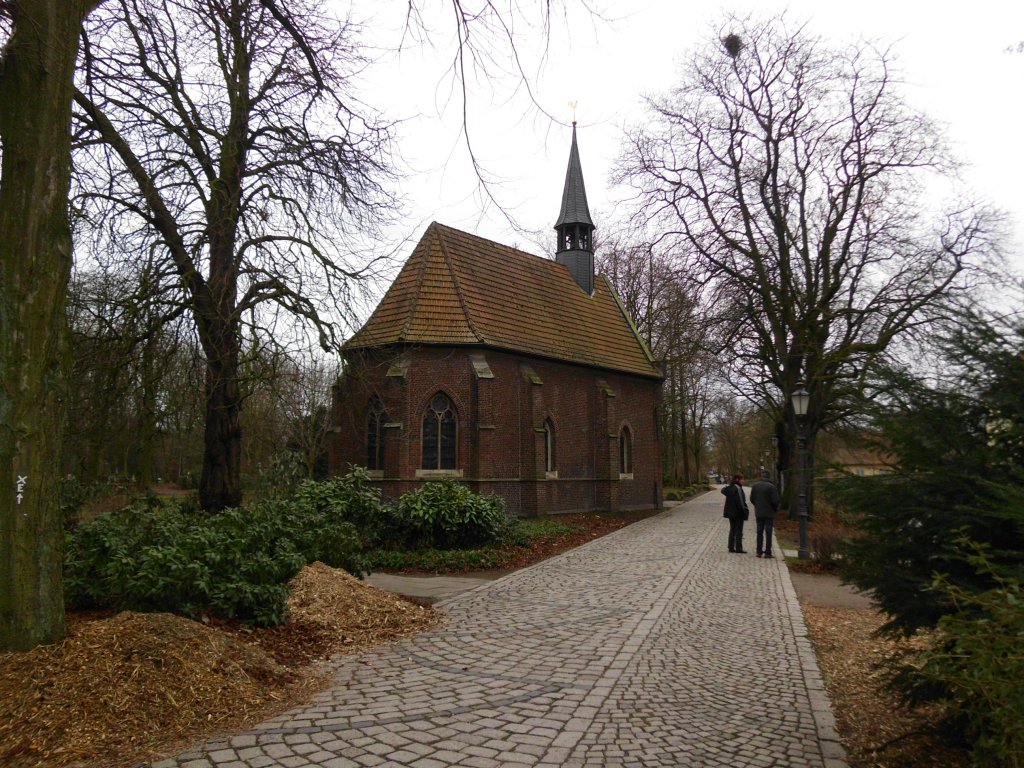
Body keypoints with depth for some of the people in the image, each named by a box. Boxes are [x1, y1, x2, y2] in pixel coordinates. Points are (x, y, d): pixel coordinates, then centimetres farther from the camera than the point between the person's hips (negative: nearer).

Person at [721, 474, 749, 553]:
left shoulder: (729, 488, 7)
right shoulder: (737, 488, -18)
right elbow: (740, 501, -20)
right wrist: (745, 510, -14)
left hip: (730, 512, 8)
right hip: (738, 513, -8)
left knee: (732, 530, 14)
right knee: (739, 531, -1)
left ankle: (731, 547, 16)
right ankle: (738, 548, 1)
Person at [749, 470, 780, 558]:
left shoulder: (755, 485, 3)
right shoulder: (771, 486, -13)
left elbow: (752, 499, 5)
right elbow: (775, 500, -14)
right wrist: (776, 509, 4)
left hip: (758, 513, 4)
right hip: (769, 513, -4)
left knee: (759, 532, 11)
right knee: (768, 533, 1)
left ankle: (759, 552, 12)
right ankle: (768, 552, 0)